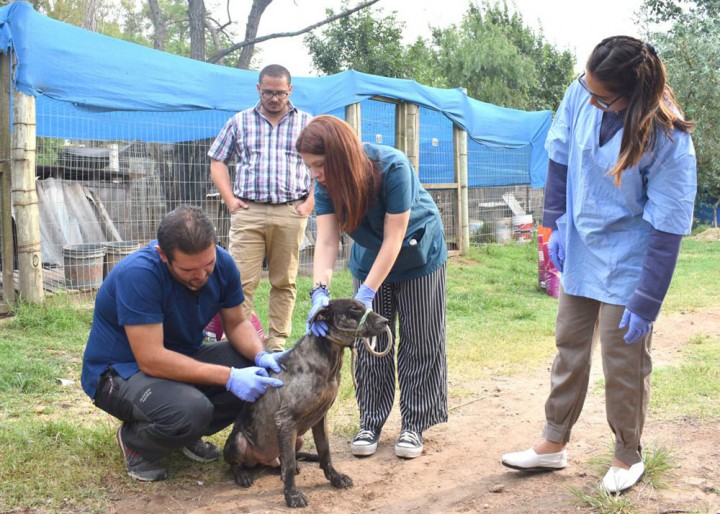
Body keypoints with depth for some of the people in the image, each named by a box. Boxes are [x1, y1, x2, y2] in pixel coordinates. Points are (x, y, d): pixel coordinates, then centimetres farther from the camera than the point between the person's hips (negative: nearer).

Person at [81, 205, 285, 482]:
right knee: (192, 409, -36)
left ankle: (189, 433, 7)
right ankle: (135, 440, -1)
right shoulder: (138, 273, -31)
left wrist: (261, 355, -22)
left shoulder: (222, 263, -11)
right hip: (120, 372, -7)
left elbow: (237, 323, 0)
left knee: (260, 371, -13)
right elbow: (151, 359, -33)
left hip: (183, 358, 7)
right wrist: (228, 377, -36)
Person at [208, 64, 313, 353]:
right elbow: (217, 162, 15)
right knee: (241, 281, -6)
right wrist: (229, 199, 3)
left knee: (284, 282, 5)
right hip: (247, 212, 0)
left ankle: (277, 344, 12)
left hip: (291, 213, 0)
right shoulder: (240, 121, 12)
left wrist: (310, 201, -1)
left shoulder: (307, 123, 10)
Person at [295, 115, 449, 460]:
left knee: (419, 343, 1)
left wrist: (366, 294, -35)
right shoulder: (326, 183, -20)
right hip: (369, 259, 4)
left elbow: (393, 239, -32)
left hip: (418, 256, -4)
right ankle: (370, 424, 13)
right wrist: (320, 291, -41)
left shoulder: (392, 167, -34)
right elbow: (326, 241, -26)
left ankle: (414, 425, 10)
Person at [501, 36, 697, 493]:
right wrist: (558, 223, 4)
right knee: (570, 350, 15)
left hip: (627, 267, -5)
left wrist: (645, 304, -19)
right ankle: (554, 445, 30)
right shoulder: (581, 96, -12)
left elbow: (667, 230, -21)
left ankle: (629, 457, 27)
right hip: (580, 254, 5)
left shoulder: (668, 139, -26)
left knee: (624, 364, 5)